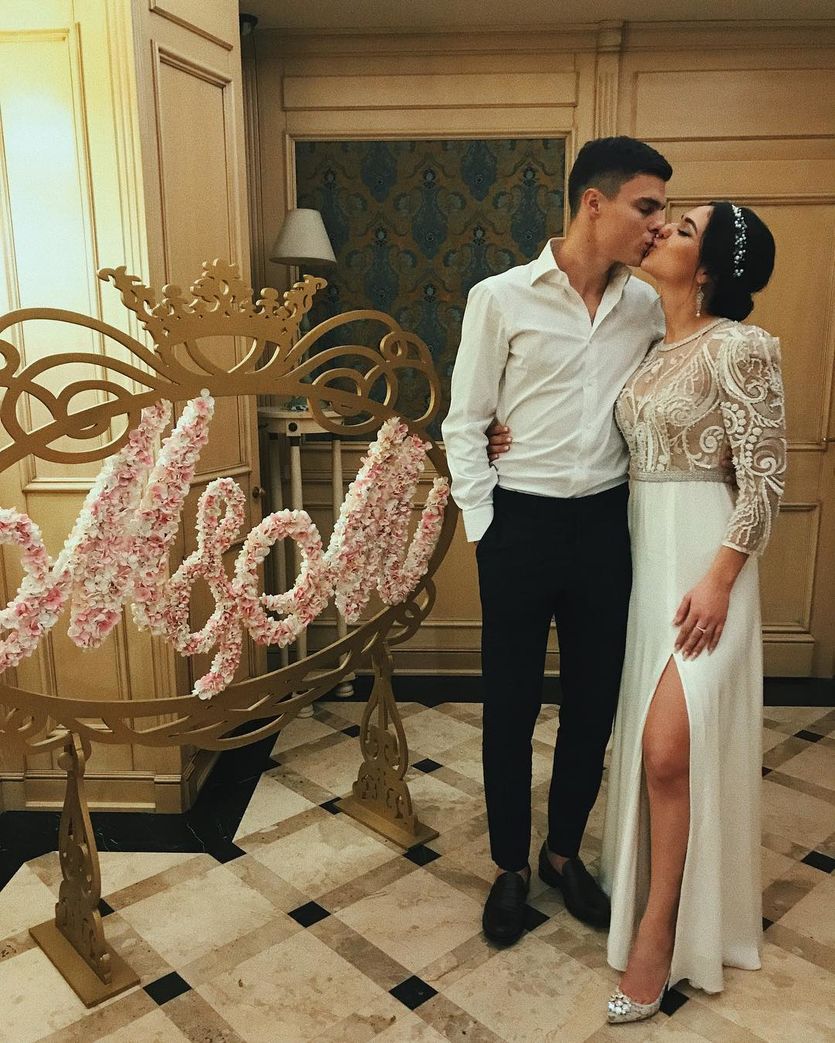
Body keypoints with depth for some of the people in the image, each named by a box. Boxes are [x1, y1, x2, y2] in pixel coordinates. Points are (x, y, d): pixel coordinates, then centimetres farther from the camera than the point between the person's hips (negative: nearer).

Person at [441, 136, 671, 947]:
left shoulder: (647, 307, 4)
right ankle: (509, 866, 30)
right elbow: (464, 424, -3)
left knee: (594, 699, 13)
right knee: (511, 704, 9)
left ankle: (563, 852, 36)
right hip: (523, 523, -3)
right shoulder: (501, 298, -6)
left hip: (605, 524, 4)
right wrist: (483, 527, -7)